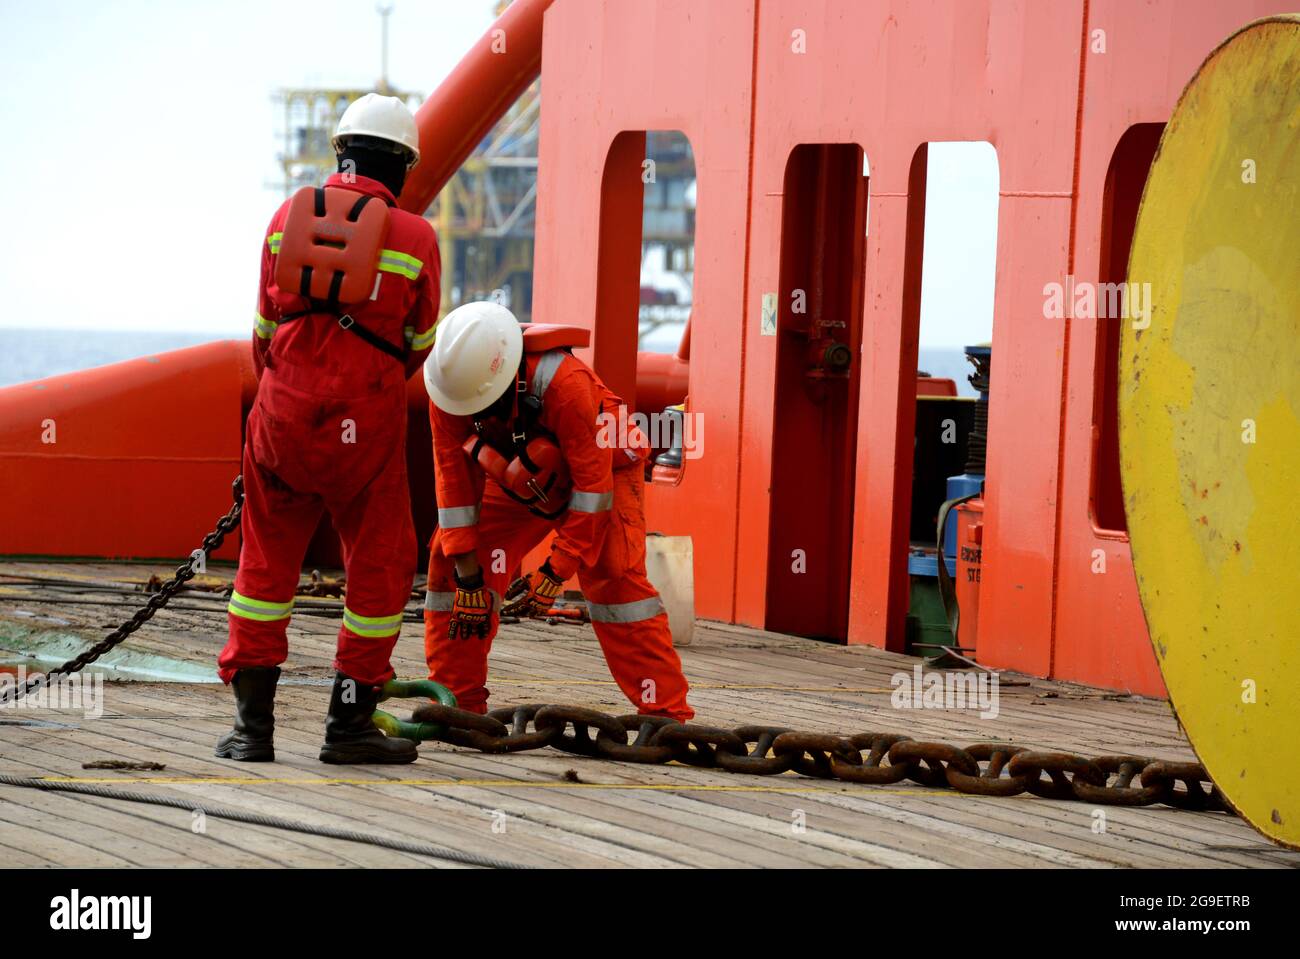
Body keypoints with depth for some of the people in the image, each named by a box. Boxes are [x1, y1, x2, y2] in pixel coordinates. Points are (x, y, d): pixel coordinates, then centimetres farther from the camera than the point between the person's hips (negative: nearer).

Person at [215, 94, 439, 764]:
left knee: (268, 561, 12)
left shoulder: (288, 219, 4)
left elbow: (266, 329, 11)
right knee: (380, 567, 11)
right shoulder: (416, 238, -2)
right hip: (366, 419, -3)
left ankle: (253, 721, 10)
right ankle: (350, 720, 12)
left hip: (284, 411, 3)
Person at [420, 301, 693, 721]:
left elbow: (593, 481, -34)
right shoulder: (450, 389, -26)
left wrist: (554, 574, -32)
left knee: (613, 575, -25)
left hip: (601, 472, -5)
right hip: (519, 480, 5)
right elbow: (454, 476, -18)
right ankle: (455, 697, 1)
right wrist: (467, 575, -18)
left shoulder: (564, 383, -40)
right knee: (448, 560, -9)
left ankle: (666, 713, -24)